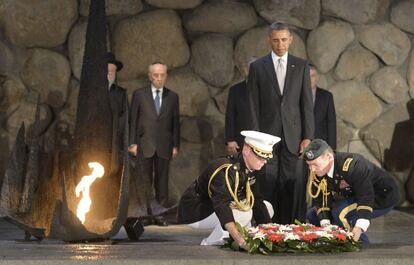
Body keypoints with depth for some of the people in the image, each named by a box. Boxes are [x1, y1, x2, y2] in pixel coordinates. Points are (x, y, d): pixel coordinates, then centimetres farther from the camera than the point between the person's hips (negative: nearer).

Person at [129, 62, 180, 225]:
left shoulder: (172, 97, 9)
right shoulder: (139, 94, 4)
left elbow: (175, 122, 9)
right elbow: (133, 120, 3)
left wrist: (175, 145, 4)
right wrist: (133, 143, -3)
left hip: (164, 146, 2)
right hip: (144, 145, -2)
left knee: (162, 181, 4)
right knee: (145, 181, -2)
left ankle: (161, 215, 7)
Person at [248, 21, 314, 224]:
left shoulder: (301, 66, 8)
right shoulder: (257, 67, 6)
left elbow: (307, 105, 6)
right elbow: (253, 106, 3)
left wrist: (307, 137, -1)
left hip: (293, 137, 1)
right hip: (267, 137, -1)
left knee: (295, 187, -3)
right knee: (268, 188, -2)